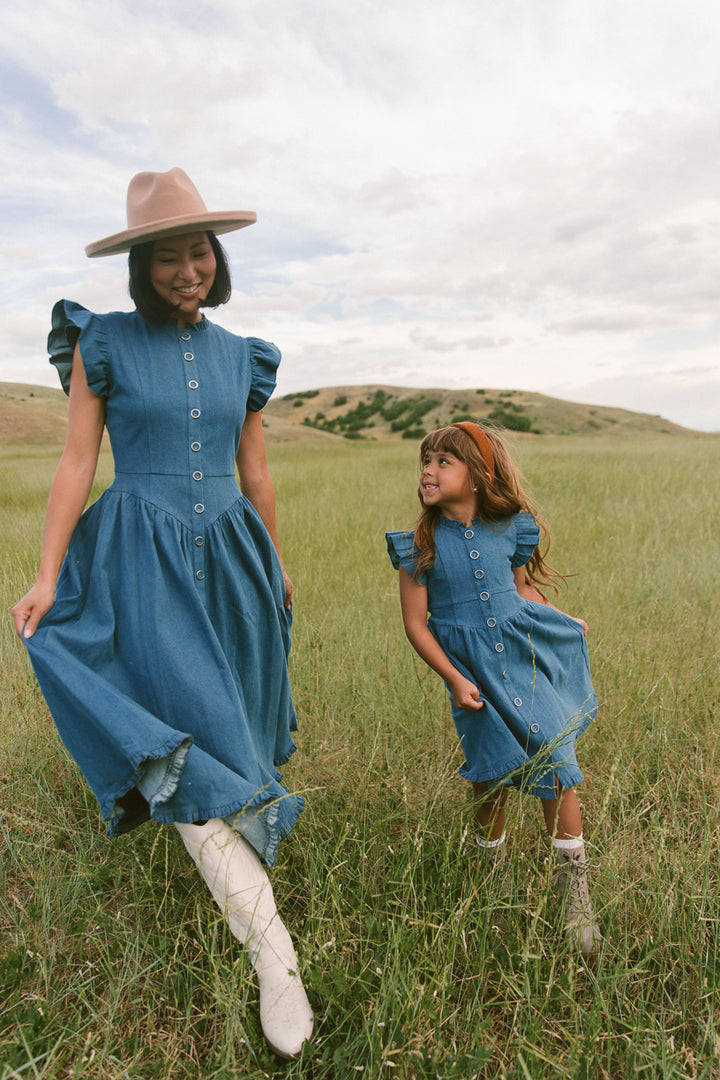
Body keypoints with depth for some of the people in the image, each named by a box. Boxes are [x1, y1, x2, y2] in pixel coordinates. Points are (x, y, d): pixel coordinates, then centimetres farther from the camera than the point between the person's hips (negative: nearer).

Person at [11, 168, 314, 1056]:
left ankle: (212, 840, 46)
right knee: (190, 744, -12)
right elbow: (76, 464, -4)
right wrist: (47, 576, -10)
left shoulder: (241, 357, 9)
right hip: (143, 565, -4)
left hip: (228, 561, 5)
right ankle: (273, 952, -7)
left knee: (229, 724, 16)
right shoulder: (102, 343, -1)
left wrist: (278, 569, 18)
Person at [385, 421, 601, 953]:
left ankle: (577, 898, 17)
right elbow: (416, 623, -6)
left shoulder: (510, 530, -2)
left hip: (529, 659, 1)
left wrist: (564, 623, 14)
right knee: (490, 780, 7)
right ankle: (498, 882, 35)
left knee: (557, 771, -2)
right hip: (474, 674, -1)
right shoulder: (421, 545, -8)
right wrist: (454, 679, -10)